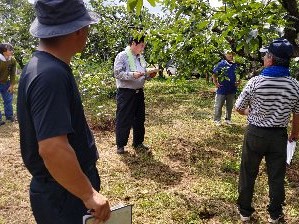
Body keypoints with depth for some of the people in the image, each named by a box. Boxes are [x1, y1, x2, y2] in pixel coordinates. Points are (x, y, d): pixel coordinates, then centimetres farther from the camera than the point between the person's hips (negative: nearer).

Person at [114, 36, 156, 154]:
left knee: (140, 119, 13)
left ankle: (138, 143, 27)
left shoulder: (141, 57, 14)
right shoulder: (122, 56, -8)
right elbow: (117, 73, -15)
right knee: (123, 120, 0)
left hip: (139, 92, 7)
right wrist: (132, 75, -26)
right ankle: (120, 145, 13)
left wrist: (149, 75, 0)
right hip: (125, 92, -7)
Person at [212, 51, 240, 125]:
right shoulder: (221, 64, -8)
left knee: (230, 106, 15)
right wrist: (216, 83, -10)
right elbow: (214, 74, -4)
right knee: (218, 106, 4)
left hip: (232, 90, 4)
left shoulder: (236, 65, 1)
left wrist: (238, 82, 1)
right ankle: (217, 120, 15)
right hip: (222, 89, -4)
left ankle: (228, 119, 30)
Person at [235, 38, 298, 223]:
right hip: (279, 136, 2)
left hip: (255, 134, -2)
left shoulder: (255, 82, -15)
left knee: (248, 174, 14)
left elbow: (239, 108, -4)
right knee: (277, 176, 16)